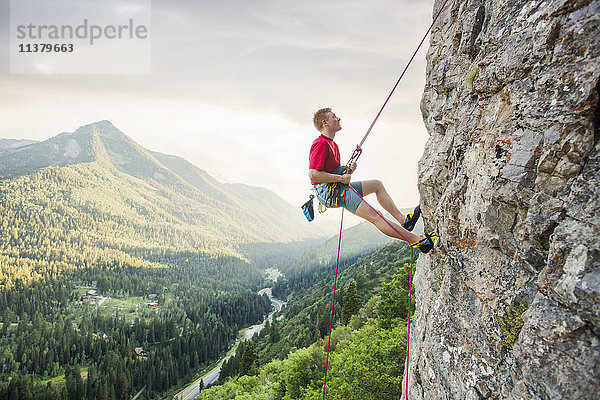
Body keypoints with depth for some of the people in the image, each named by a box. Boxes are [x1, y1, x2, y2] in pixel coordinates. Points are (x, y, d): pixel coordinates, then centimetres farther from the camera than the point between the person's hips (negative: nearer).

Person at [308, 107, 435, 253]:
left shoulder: (332, 144, 18)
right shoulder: (320, 144, -16)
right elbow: (313, 175, -26)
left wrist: (348, 170, 5)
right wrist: (341, 178, -20)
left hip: (339, 187, 11)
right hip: (329, 191, -11)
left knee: (377, 184, 18)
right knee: (374, 217, -15)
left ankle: (403, 220, 17)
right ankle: (416, 239, -14)